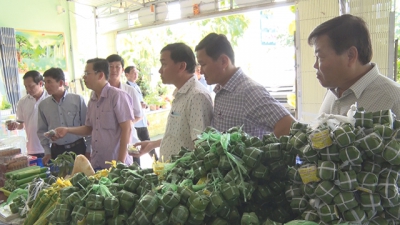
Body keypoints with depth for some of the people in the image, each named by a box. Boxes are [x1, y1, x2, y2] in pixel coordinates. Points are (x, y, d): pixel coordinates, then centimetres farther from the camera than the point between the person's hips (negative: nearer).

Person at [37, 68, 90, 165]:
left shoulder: (78, 99, -4)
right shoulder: (43, 105, 4)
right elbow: (42, 131, 12)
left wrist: (88, 150, -2)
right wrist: (47, 152, 6)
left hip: (78, 148, -2)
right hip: (56, 151, 2)